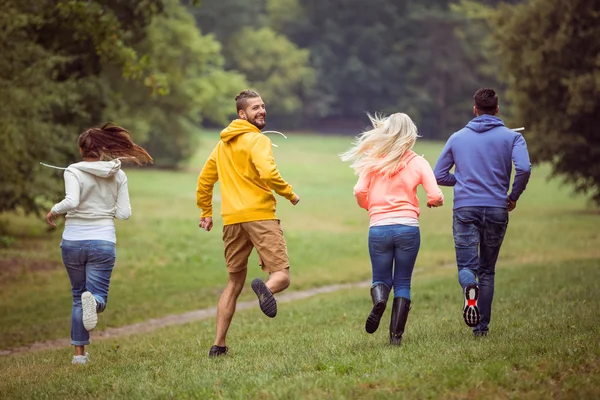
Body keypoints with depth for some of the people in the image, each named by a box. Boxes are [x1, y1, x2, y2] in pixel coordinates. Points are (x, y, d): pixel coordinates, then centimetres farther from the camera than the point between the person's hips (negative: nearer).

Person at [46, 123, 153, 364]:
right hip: (103, 242, 0)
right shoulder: (118, 175, 2)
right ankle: (93, 300, -36)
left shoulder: (73, 171, -6)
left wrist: (54, 210, -5)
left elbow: (71, 201, -24)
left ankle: (79, 352, 11)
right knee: (98, 295, 3)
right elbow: (124, 214, 0)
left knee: (78, 296, 15)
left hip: (73, 242, 0)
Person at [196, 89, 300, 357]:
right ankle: (266, 288, -45)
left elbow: (204, 179, 25)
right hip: (260, 214, -7)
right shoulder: (257, 140, -4)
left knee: (234, 283, 15)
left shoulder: (222, 144, 20)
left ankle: (218, 345, 9)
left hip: (232, 219, 7)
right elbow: (268, 173, -19)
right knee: (281, 275, -8)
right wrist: (289, 194, -4)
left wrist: (206, 212, 34)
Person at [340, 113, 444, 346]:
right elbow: (436, 196, -5)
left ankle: (379, 300, -20)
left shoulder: (373, 161, 2)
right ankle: (396, 335, 3)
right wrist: (432, 202, 19)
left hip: (379, 228, 0)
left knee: (381, 279, 15)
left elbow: (360, 192, -5)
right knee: (402, 283, 12)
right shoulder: (418, 163, 1)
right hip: (408, 227, 0)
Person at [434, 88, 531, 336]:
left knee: (466, 265, -3)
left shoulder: (457, 138, 10)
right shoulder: (511, 137, 3)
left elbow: (439, 175, 10)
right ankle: (482, 326, 11)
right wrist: (513, 196, 3)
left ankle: (470, 288, -40)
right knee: (487, 269, 13)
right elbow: (524, 169, -13)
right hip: (497, 210, 0)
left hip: (465, 209, 0)